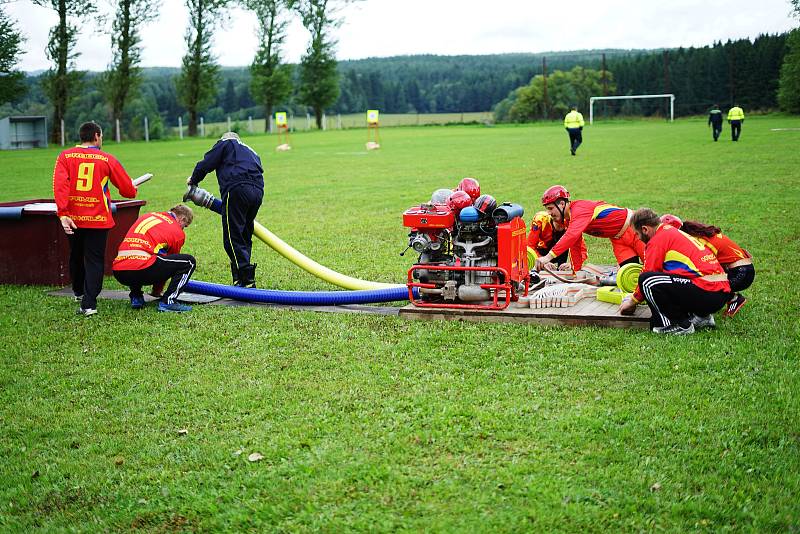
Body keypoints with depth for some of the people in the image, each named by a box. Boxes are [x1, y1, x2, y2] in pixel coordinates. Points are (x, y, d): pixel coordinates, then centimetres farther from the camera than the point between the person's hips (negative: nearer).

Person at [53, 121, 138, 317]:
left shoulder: (65, 156, 1)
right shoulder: (107, 159, -2)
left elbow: (59, 184, -13)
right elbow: (128, 190, 3)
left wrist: (63, 213, -17)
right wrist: (133, 190, 27)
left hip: (73, 218, 3)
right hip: (98, 219, -3)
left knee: (76, 256, 23)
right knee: (94, 260, 3)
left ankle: (79, 291, 44)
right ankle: (88, 304, -8)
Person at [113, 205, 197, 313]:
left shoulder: (146, 216, 29)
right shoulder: (178, 232, 12)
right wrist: (156, 291, 39)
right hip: (142, 270, -7)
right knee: (189, 262, 7)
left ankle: (136, 298, 25)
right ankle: (167, 302, 1)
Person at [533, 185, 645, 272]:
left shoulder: (580, 209, -29)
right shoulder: (568, 219, 1)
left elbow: (572, 236, -44)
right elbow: (575, 244, 8)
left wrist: (548, 257, -51)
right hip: (617, 237, 8)